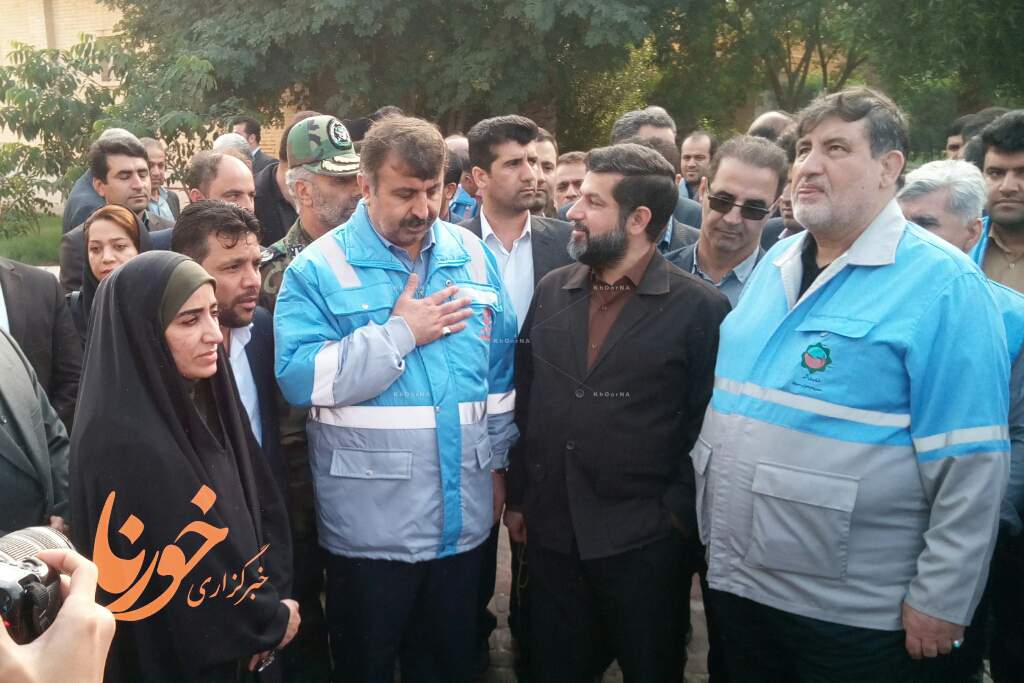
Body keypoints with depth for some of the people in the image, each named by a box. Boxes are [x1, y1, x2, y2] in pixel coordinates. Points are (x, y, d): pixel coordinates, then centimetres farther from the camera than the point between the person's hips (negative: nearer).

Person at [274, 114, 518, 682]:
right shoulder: (319, 268, -8)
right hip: (371, 526, -4)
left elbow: (500, 369, 12)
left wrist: (497, 461, 12)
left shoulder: (472, 256, 5)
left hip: (462, 518, 4)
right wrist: (401, 333, -18)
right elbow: (300, 378, -19)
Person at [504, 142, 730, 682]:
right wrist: (518, 497, 10)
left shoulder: (700, 308, -9)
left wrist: (676, 513, -10)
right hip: (550, 530, 4)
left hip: (644, 541, -4)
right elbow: (525, 401, 9)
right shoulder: (551, 292, 5)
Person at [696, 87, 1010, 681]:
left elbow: (971, 463, -16)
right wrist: (710, 528, 15)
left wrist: (942, 599, -15)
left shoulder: (940, 282, -14)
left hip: (853, 612, -6)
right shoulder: (776, 264, 7)